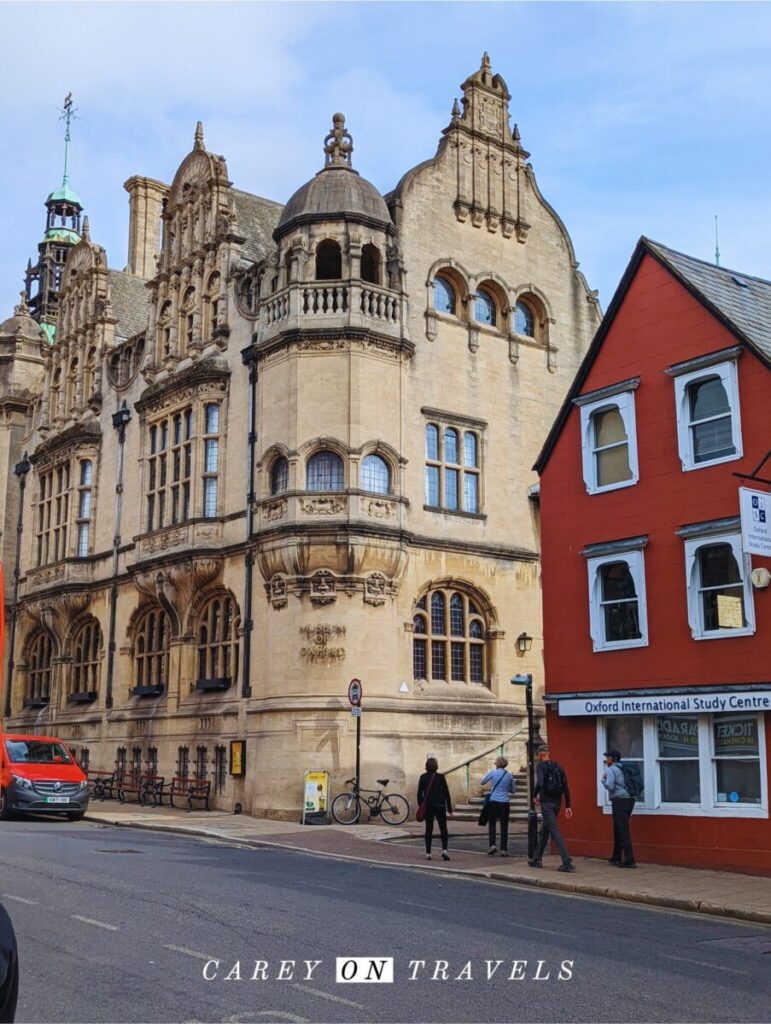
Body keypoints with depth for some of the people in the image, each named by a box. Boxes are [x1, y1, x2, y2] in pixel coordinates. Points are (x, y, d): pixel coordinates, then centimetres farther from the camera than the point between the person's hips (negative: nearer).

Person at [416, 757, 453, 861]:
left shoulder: (423, 777, 2)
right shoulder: (440, 777, -4)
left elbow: (419, 793, 3)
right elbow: (446, 793, -3)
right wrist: (449, 809, 2)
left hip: (427, 806, 2)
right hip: (440, 805, -2)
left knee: (429, 829, 9)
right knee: (443, 828, 4)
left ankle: (428, 853, 6)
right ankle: (444, 850, -12)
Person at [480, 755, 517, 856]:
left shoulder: (492, 773, -4)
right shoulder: (509, 775, 2)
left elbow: (482, 782, 10)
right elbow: (513, 790, 11)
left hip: (493, 802, -1)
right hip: (505, 803, 1)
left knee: (491, 824, 12)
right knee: (504, 826, 7)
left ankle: (492, 844, -4)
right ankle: (503, 850, 5)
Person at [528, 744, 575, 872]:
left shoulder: (541, 766, -7)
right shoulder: (558, 766, 11)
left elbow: (540, 783, -22)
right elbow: (566, 787, 8)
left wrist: (535, 795, -3)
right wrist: (568, 806, 9)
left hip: (547, 802, -7)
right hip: (557, 802, 7)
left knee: (555, 831, -8)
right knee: (544, 830, 20)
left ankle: (567, 862, -15)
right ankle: (537, 859, 28)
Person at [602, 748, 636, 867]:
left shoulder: (611, 769, -6)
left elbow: (610, 786, -17)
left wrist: (603, 779, 1)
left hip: (619, 801, -9)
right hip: (629, 799, 9)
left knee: (623, 831, -10)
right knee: (618, 829, 18)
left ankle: (629, 860, -15)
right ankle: (616, 857, 27)